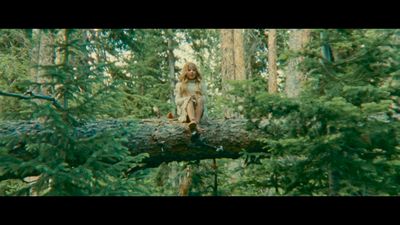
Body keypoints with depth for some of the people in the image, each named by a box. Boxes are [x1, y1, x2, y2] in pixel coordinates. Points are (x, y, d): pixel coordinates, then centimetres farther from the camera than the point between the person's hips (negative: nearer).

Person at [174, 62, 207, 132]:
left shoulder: (201, 84, 18)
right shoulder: (179, 85, 15)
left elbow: (204, 99, 8)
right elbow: (177, 101, 4)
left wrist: (198, 98, -15)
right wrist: (187, 98, -14)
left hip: (199, 111, 1)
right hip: (184, 111, -1)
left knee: (200, 100, -29)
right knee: (189, 101, -33)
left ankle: (196, 122, -53)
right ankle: (195, 124, -63)